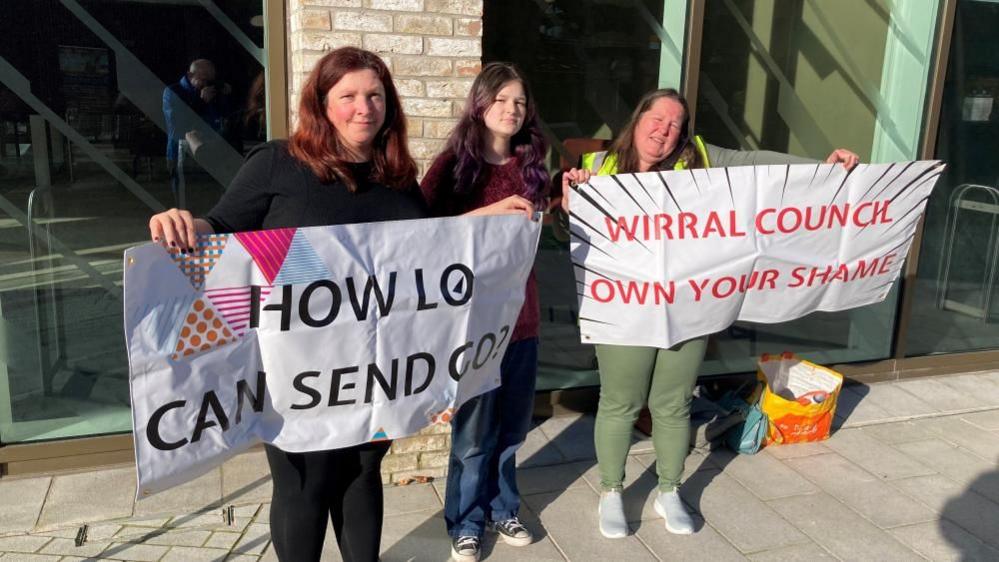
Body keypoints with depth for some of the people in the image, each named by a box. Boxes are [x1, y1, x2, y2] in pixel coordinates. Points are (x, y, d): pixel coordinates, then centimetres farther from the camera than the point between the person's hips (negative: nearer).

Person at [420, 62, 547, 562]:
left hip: (521, 311, 5)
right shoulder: (454, 163, -8)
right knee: (474, 431, 7)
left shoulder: (530, 165, 7)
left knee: (511, 426, 16)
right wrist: (490, 211, -27)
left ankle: (502, 508, 37)